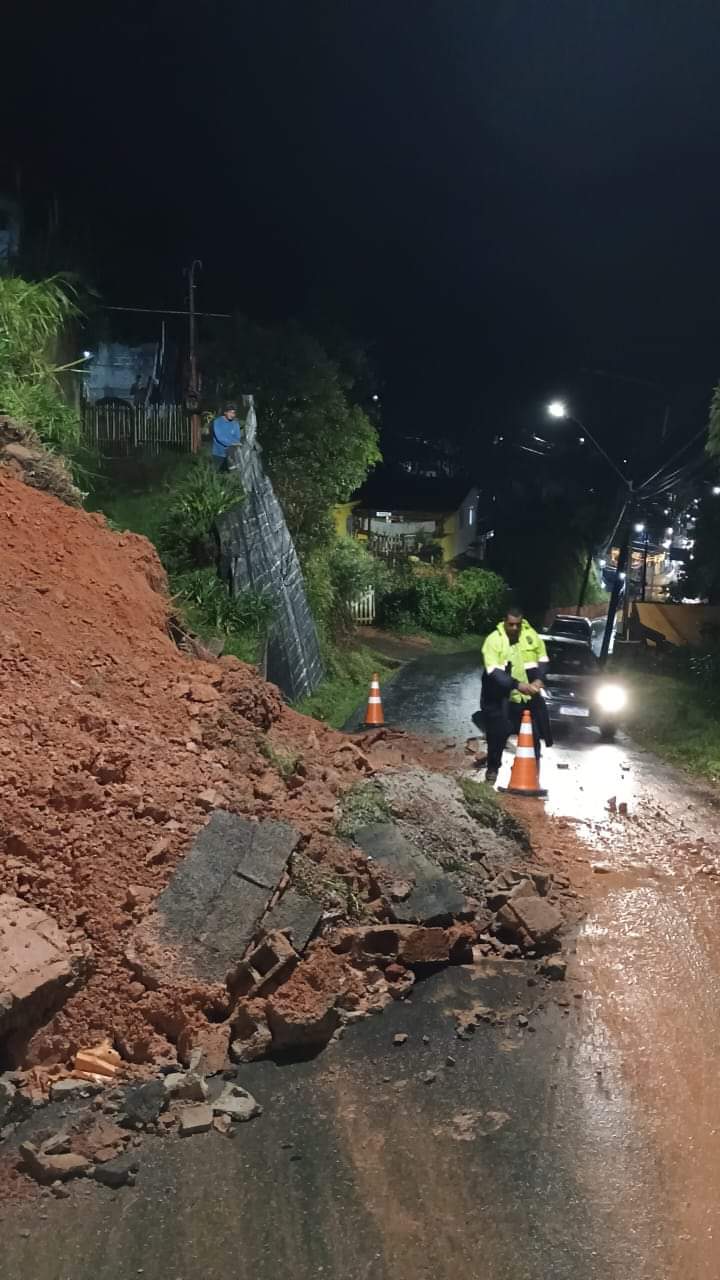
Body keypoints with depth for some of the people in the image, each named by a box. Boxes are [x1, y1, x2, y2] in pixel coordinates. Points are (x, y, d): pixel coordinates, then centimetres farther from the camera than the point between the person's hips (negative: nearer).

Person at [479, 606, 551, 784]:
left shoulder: (531, 635, -5)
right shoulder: (493, 640, -17)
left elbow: (543, 659, 7)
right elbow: (494, 672, -25)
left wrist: (538, 679, -12)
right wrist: (518, 685, -34)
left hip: (528, 696, 4)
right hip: (500, 698, -3)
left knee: (533, 733, 11)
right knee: (498, 734, 3)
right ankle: (493, 767, 22)